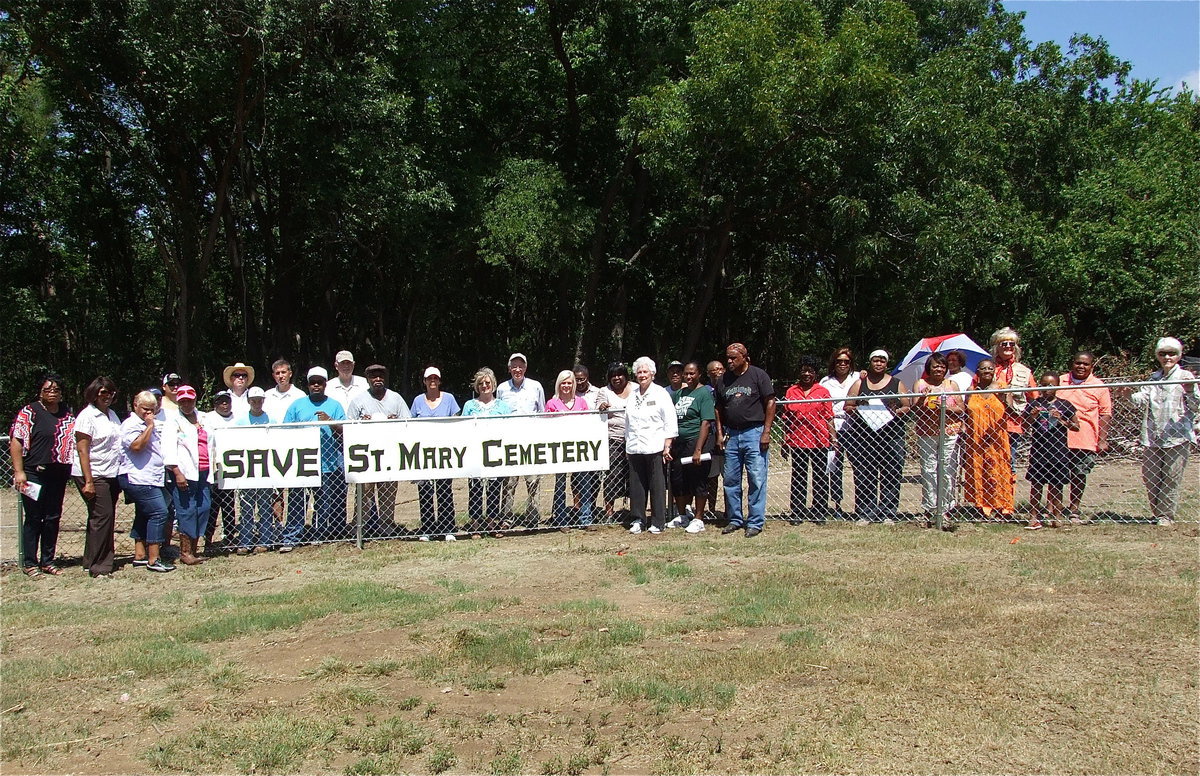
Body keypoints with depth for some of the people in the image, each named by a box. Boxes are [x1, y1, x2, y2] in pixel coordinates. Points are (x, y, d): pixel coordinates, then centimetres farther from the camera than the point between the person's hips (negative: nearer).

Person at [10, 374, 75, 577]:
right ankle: (30, 563, 10)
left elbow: (74, 441, 21)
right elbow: (16, 441, -9)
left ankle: (47, 561, 19)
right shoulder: (29, 412, -4)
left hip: (58, 475, 5)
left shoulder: (67, 414, 12)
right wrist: (18, 471, -15)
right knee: (33, 519, 1)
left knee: (53, 518, 9)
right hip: (34, 475, -5)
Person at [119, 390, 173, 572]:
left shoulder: (154, 424, 20)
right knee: (159, 512, -15)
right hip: (138, 479, -11)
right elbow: (136, 446, -26)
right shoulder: (130, 425, -9)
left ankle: (140, 555, 22)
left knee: (144, 515, 14)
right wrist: (150, 426, -17)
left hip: (149, 479, 11)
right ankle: (153, 559, -14)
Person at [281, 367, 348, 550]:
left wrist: (330, 421, -15)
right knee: (296, 502, -6)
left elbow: (344, 432, 1)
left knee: (324, 505, 6)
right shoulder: (297, 405, 13)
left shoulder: (334, 406, 10)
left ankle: (320, 537, 16)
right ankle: (290, 538, -3)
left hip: (328, 464, 0)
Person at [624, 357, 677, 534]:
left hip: (654, 448, -4)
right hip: (634, 448, 4)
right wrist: (627, 445, 15)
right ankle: (637, 519, 14)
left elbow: (670, 422, -2)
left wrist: (667, 446, -8)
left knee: (657, 485, -1)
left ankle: (658, 522, 6)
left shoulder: (660, 393, 1)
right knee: (636, 485, 4)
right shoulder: (633, 395, 15)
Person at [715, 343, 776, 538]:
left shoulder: (758, 375, -3)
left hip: (754, 433, -5)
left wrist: (766, 432, -10)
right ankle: (735, 519, 20)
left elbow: (770, 403, -4)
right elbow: (719, 408, 17)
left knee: (757, 480, -4)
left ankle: (755, 522, 3)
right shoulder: (724, 380, 11)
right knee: (731, 480, 8)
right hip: (731, 435, 5)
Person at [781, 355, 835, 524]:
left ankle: (819, 512, 13)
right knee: (798, 477, 6)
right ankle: (798, 513, 13)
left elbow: (829, 417, 5)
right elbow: (786, 419, 10)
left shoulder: (823, 391, 6)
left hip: (820, 440, -1)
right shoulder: (791, 392, 8)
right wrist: (785, 441, 5)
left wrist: (833, 437, -4)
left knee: (820, 478, 4)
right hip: (797, 440, 1)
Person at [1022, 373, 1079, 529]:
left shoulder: (1064, 405, 3)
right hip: (1038, 450, 1)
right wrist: (1032, 416, -10)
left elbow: (1076, 426, 5)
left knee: (1056, 486, 5)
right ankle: (1034, 518, 5)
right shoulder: (1034, 404, 5)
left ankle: (1056, 517, 14)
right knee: (1036, 484, 1)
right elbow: (1024, 426, 9)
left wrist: (1061, 420, -12)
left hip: (1058, 450, 0)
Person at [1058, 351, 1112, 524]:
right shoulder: (1059, 381, 9)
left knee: (1080, 476, 4)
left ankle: (1073, 511, 17)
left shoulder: (1099, 386, 3)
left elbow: (1105, 415, 1)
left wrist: (1102, 440, -6)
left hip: (1085, 442, -1)